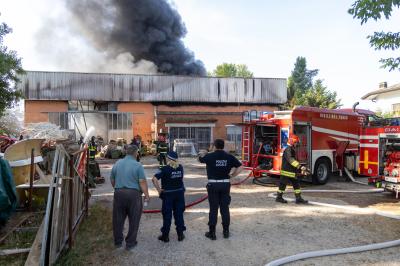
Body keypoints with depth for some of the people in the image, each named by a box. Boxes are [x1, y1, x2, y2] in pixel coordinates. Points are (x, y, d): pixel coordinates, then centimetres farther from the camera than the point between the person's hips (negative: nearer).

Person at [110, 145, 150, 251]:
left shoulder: (117, 163, 6)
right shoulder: (138, 165, -9)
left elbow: (112, 180, 13)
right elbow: (142, 182, -14)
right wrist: (146, 195, -7)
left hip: (118, 193, 5)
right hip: (133, 194, -4)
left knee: (118, 219, 15)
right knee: (133, 220, 8)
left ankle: (118, 242, 26)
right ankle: (130, 243, 15)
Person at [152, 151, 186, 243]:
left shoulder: (165, 169, -15)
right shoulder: (180, 167, -1)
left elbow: (154, 179, -24)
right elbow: (181, 178, 8)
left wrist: (159, 190, -16)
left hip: (168, 194, -4)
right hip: (179, 193, 4)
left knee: (167, 215, 7)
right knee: (179, 214, 13)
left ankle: (165, 236, 16)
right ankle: (180, 234, 20)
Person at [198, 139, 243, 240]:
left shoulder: (210, 156, -8)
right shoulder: (229, 157, -1)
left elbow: (200, 159, 12)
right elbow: (240, 167, -3)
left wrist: (203, 154, 32)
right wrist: (231, 175, 3)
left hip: (213, 184, -2)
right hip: (225, 184, 2)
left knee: (213, 209, 5)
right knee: (225, 208, 11)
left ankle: (212, 233, 12)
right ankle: (226, 231, 21)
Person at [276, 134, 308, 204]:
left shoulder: (292, 150, 13)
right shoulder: (288, 150, -18)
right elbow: (291, 160, -31)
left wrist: (300, 167, 26)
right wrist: (299, 166, -37)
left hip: (292, 171, 10)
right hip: (286, 171, -9)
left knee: (296, 184, 7)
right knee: (283, 184, 3)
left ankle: (298, 198, 10)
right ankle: (279, 197, 16)